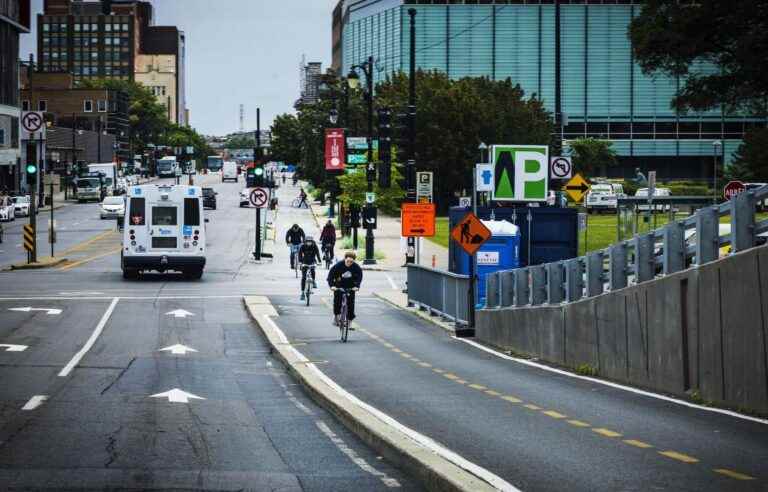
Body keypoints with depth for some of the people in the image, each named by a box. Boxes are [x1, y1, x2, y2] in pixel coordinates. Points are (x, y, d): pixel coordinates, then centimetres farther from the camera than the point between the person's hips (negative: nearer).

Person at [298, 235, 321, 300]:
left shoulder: (314, 246, -14)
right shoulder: (303, 247, -15)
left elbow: (317, 253, -21)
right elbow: (300, 254, -21)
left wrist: (319, 261, -35)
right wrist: (300, 262, -37)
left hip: (312, 261, 0)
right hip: (305, 262, 0)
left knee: (312, 270, -32)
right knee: (303, 277, -6)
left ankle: (313, 281, -4)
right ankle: (302, 292, -2)